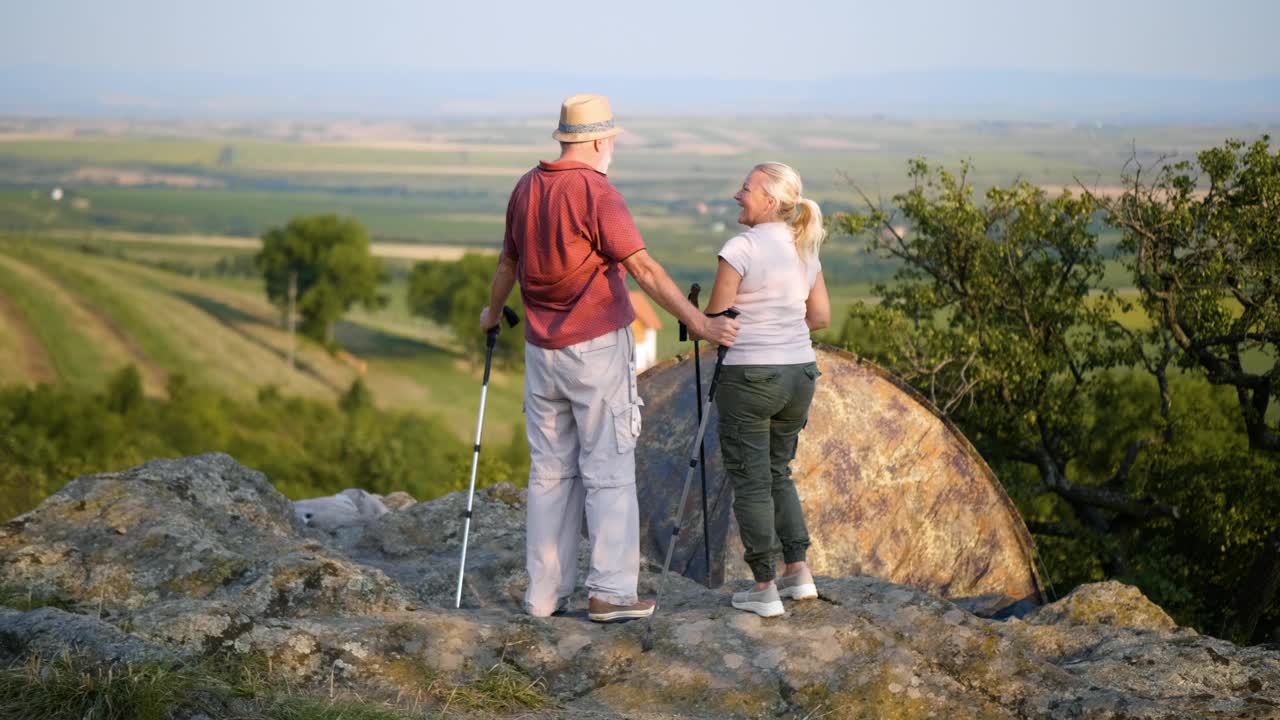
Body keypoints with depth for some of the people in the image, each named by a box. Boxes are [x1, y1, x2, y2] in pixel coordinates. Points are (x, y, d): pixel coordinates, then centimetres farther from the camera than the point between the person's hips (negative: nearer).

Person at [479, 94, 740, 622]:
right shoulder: (596, 192, -14)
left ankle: (545, 593, 13)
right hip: (597, 347, -6)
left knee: (550, 472, 11)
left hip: (542, 351, 6)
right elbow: (644, 270, -21)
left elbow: (508, 261, 22)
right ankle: (610, 593, -4)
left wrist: (493, 312, 40)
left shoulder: (526, 189, 7)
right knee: (609, 473, -2)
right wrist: (700, 323, -21)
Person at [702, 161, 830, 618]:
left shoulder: (741, 248, -15)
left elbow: (714, 320, -12)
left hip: (750, 378, -7)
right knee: (777, 473, 21)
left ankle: (765, 590, 6)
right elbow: (821, 316, 12)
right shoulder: (804, 249, 7)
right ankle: (799, 573, 16)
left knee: (750, 482, 4)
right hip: (799, 374, 7)